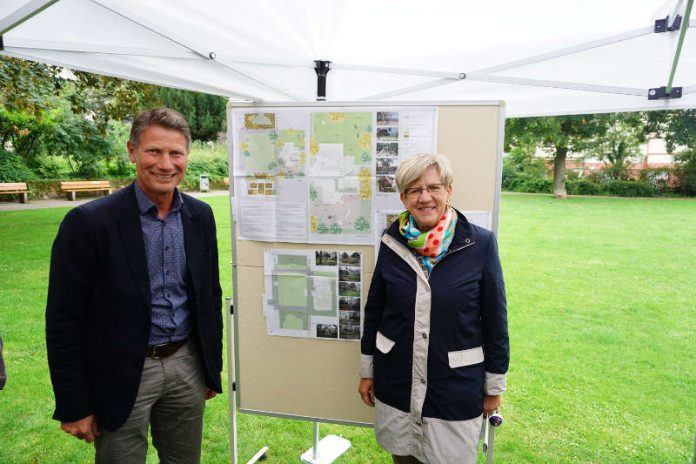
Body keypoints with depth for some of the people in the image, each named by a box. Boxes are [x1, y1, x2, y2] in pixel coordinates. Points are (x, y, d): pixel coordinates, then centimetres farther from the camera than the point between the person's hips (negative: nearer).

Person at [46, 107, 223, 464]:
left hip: (187, 366, 4)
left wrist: (213, 368, 10)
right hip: (122, 376, -4)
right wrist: (73, 406, -7)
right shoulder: (88, 222, -15)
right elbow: (64, 321, -10)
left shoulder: (200, 216, 0)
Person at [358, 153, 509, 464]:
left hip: (457, 388, -2)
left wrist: (494, 386, 1)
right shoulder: (392, 242, -5)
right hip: (395, 384, 3)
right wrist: (366, 371, 9)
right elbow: (374, 310, 4)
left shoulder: (480, 244, -13)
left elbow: (494, 320, -5)